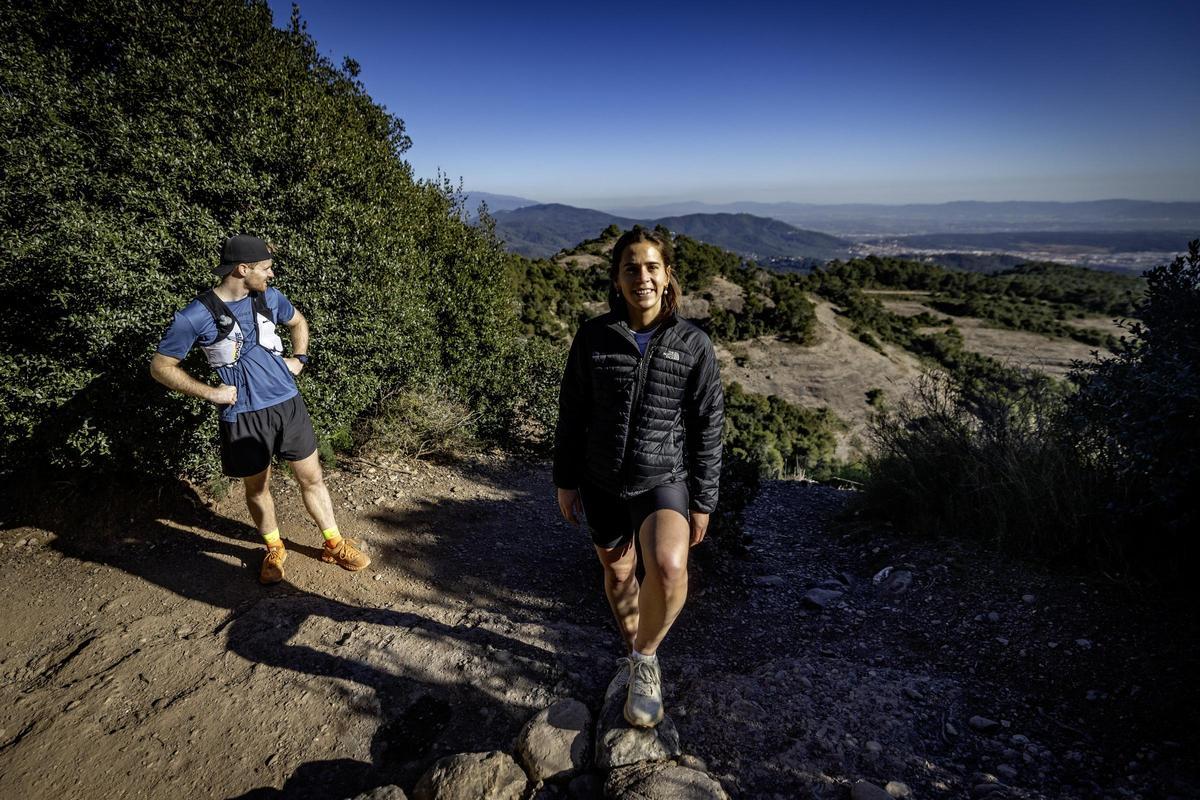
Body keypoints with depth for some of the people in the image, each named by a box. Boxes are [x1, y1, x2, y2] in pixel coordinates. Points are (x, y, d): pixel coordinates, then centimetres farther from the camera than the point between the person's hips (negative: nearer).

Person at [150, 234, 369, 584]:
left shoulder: (269, 297, 0)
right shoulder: (196, 315, -13)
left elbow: (298, 321, 22)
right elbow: (160, 366, -4)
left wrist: (299, 359, 9)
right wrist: (211, 392, -10)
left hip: (287, 404, 3)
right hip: (243, 417, -3)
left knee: (311, 478, 10)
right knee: (257, 488, 14)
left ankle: (335, 544, 26)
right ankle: (274, 549, 36)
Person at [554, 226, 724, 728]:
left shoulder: (693, 345, -8)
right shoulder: (593, 337, -6)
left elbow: (707, 428, -3)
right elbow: (571, 413, 2)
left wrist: (703, 502, -2)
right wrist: (565, 480, 4)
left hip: (664, 480, -2)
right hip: (602, 482, 3)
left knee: (668, 568, -28)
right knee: (617, 573, 19)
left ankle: (645, 657, 1)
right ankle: (638, 659, 46)